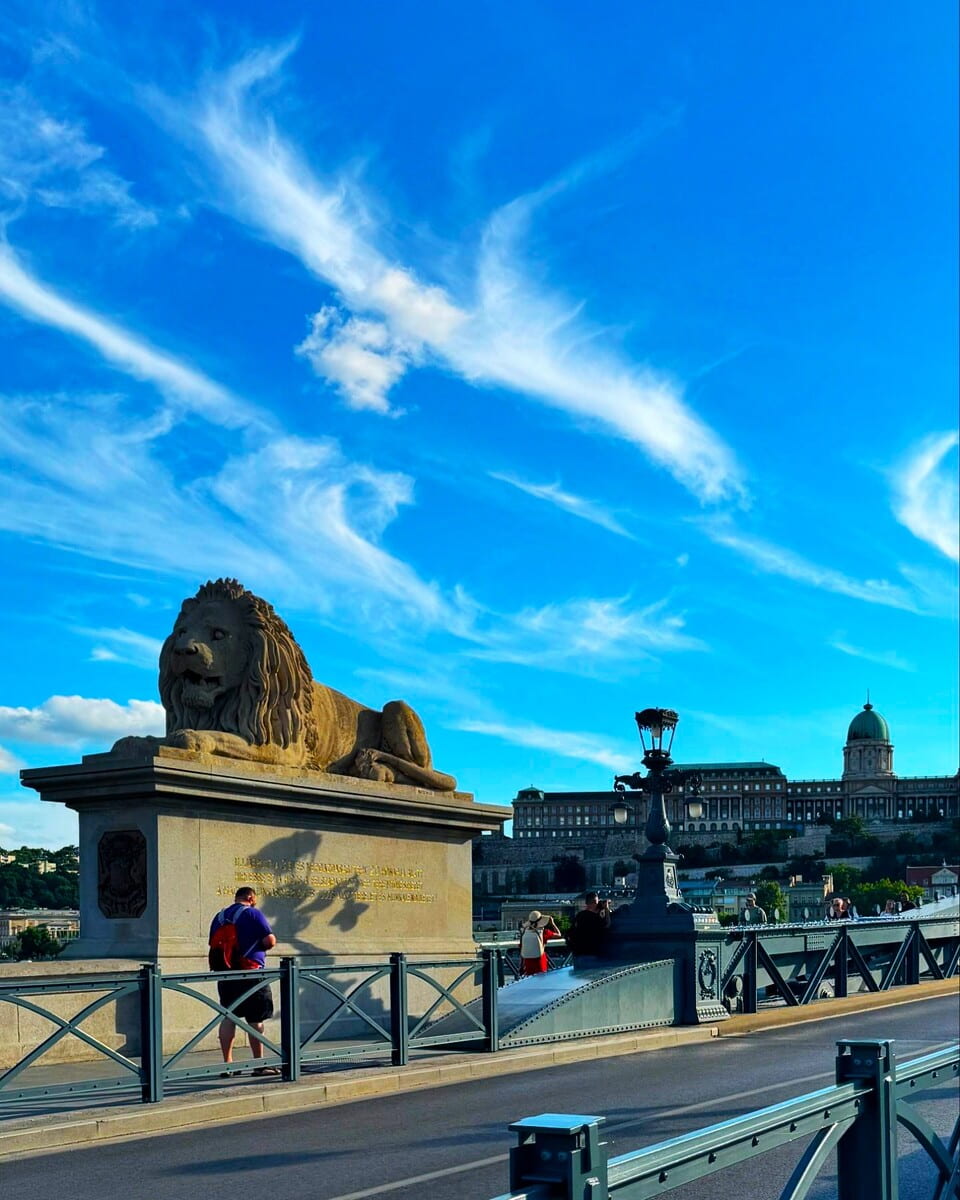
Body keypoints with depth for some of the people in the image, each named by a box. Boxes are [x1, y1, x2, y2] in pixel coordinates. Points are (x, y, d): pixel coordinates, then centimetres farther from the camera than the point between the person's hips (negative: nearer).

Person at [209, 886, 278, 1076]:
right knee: (256, 1019, 0)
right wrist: (259, 946, 9)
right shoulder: (253, 913, -5)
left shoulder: (219, 916, 13)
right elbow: (270, 941, -10)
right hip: (251, 972, -5)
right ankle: (259, 1065, 3)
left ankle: (227, 1063, 6)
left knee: (228, 1017, 8)